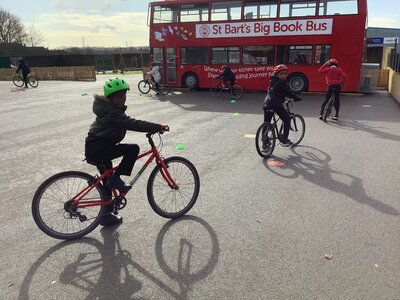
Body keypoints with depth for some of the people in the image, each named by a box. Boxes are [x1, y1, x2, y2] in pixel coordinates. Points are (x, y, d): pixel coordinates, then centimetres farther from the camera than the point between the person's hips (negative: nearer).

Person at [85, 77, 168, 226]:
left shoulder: (111, 109, 13)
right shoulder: (112, 113, -19)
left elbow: (129, 123, 18)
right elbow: (132, 124, -28)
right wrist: (158, 127, -28)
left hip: (97, 148, 11)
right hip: (98, 148, -11)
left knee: (108, 182, 18)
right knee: (133, 149, -21)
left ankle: (107, 215, 29)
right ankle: (115, 179, -7)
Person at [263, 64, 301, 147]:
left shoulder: (273, 82, 24)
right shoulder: (281, 83, -3)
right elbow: (289, 92, -5)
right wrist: (297, 98, 6)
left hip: (267, 104, 8)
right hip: (276, 104, -8)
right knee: (287, 119, 7)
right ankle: (284, 139, 6)